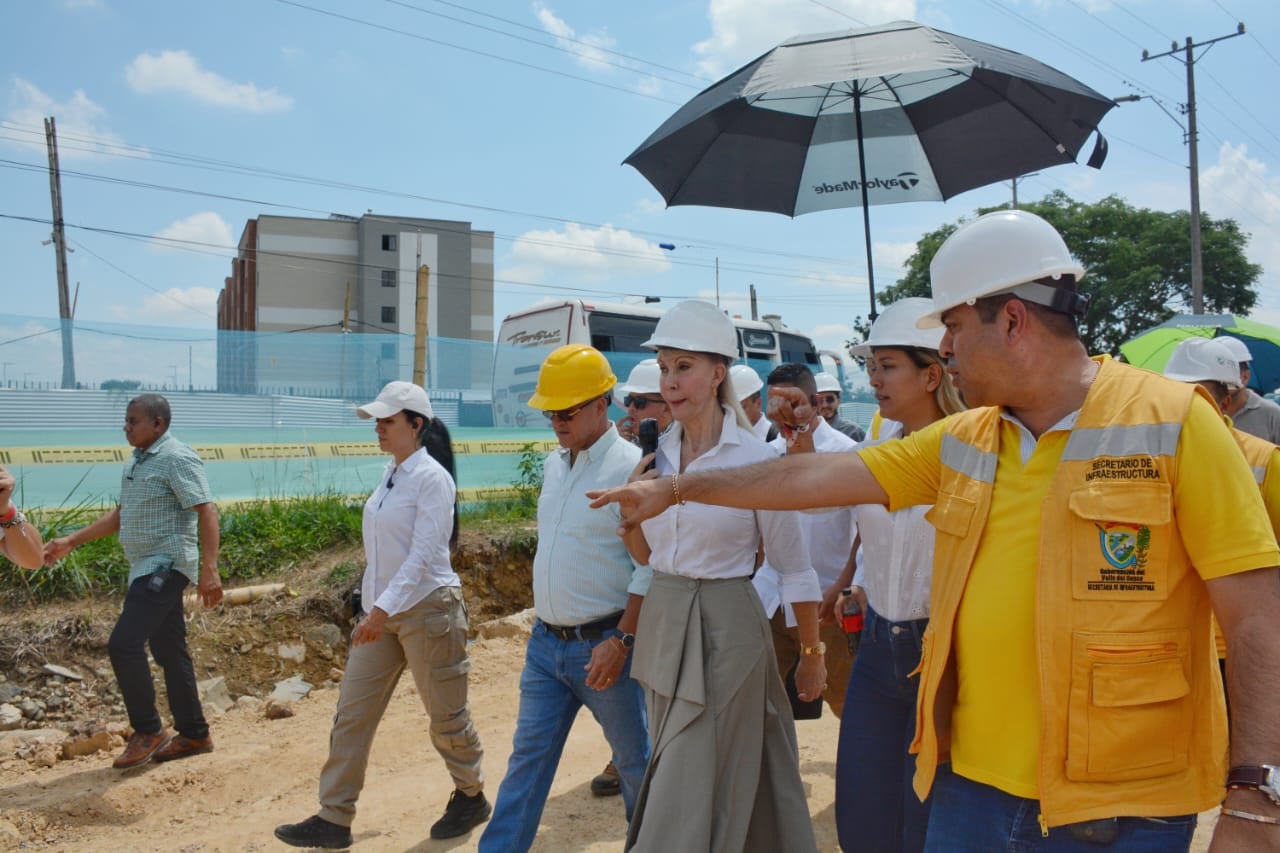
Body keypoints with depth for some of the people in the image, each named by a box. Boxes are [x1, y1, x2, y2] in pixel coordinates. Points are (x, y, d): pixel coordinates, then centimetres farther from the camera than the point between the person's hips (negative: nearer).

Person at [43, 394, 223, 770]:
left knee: (124, 644, -13)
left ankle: (148, 731, 1)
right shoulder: (137, 462, 15)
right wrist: (71, 542, 19)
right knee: (168, 651, 11)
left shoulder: (177, 458, -14)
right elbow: (120, 514, 24)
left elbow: (206, 510, -22)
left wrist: (209, 569, -31)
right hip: (147, 569, 9)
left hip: (166, 566, -9)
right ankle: (194, 734, 20)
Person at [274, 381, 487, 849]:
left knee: (446, 716, 8)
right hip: (383, 611, 8)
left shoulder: (431, 478, -16)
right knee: (351, 713, 7)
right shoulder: (391, 474, 9)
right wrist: (375, 608, 19)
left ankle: (471, 796, 30)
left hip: (427, 609, -8)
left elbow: (423, 555, -23)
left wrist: (383, 609, -27)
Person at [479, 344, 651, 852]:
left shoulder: (631, 467, -16)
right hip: (545, 640, 7)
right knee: (528, 755, 11)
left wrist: (621, 642, -20)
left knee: (634, 759, 11)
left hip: (602, 644, -6)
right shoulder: (554, 465, 8)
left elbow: (650, 566, -18)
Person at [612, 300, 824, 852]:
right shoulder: (656, 454, 3)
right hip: (660, 624, 6)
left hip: (725, 628, -6)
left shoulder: (754, 458, -13)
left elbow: (794, 568, -6)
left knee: (691, 794, 1)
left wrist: (812, 655, 1)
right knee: (676, 780, 20)